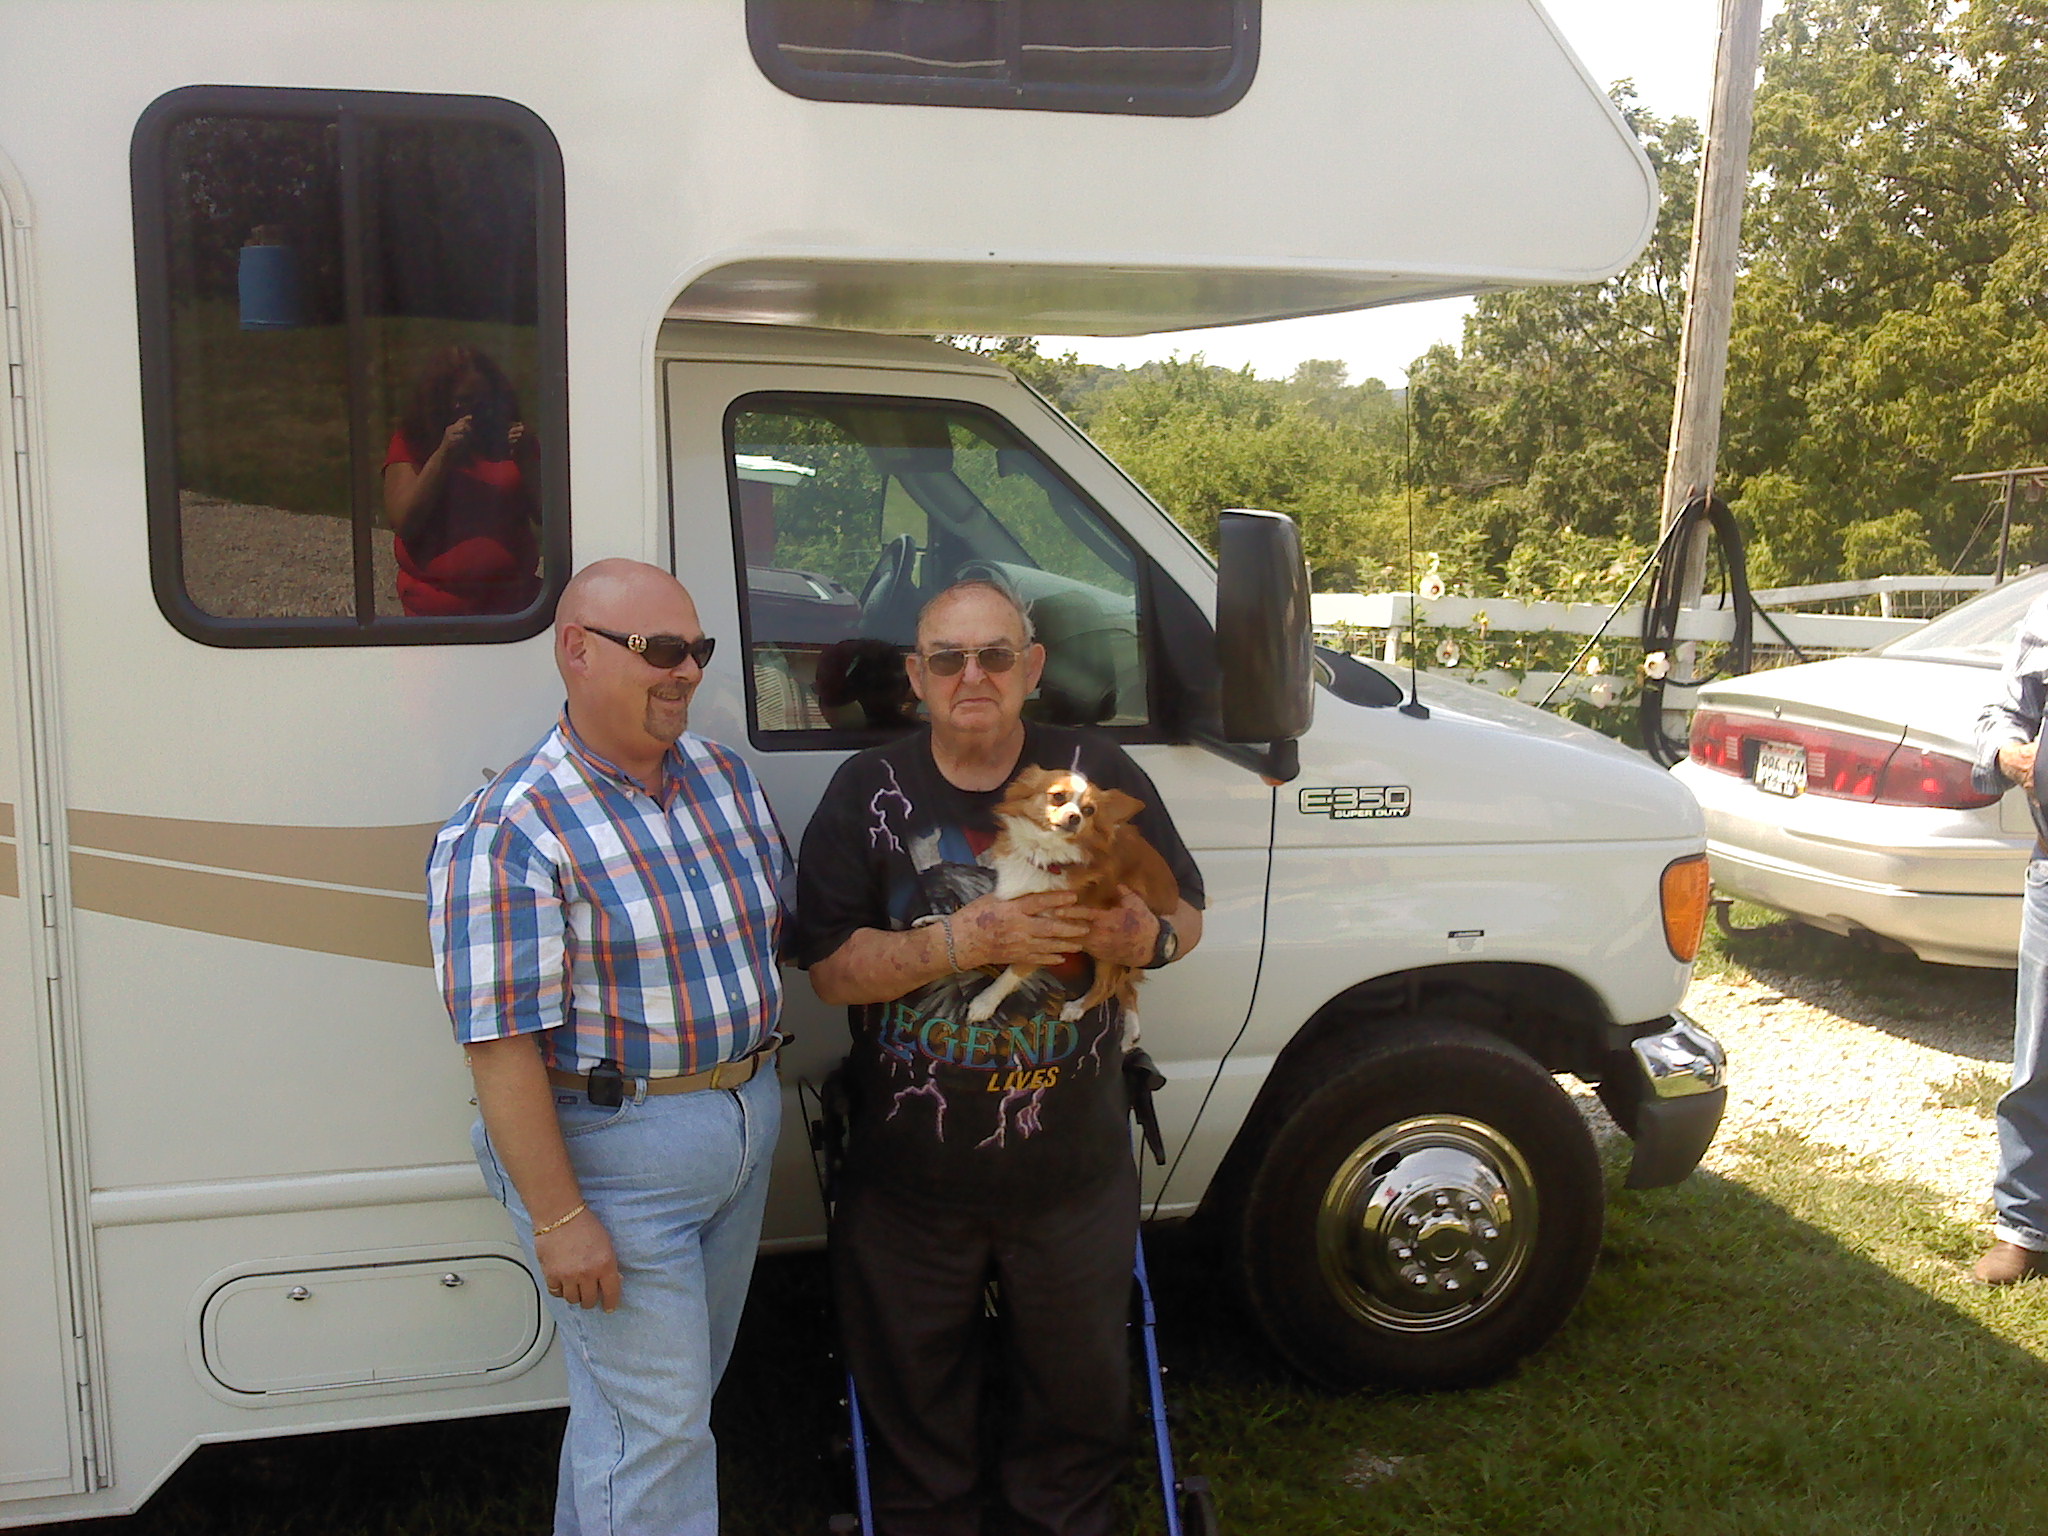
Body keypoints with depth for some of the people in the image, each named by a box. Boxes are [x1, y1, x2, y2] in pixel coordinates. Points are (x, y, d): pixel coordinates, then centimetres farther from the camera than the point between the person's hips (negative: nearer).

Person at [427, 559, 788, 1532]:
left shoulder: (725, 776, 4)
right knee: (654, 1427, 2)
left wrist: (755, 1088, 11)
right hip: (613, 1150, -8)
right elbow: (501, 1046, -20)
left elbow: (774, 917, 16)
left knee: (682, 1391, 23)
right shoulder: (511, 832, -19)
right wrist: (559, 1217, -20)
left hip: (747, 1122, 8)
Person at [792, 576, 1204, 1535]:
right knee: (916, 1398, 19)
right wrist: (974, 936, -23)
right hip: (909, 1177, 0)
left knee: (1078, 1389, 19)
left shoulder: (1100, 774, -1)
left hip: (1074, 1170, 1)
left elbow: (1187, 917, 6)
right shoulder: (868, 791, -4)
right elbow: (831, 968, -11)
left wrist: (1145, 935, -18)